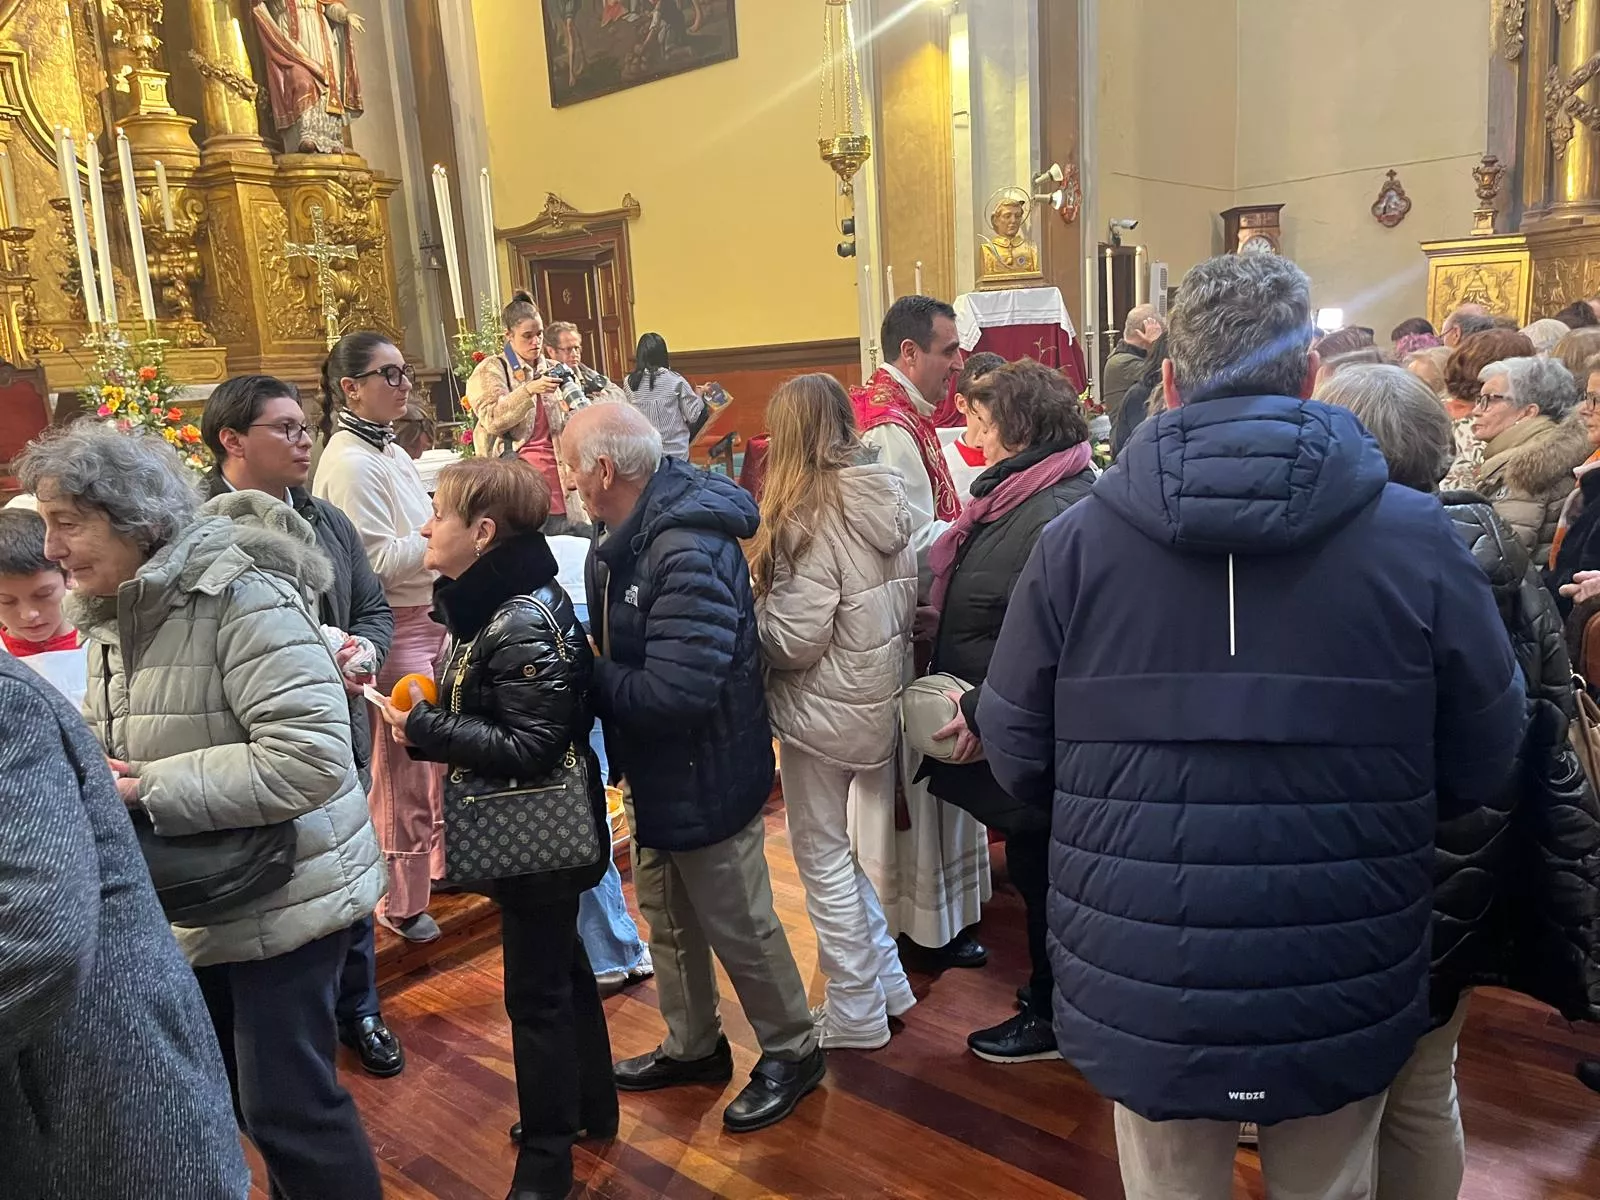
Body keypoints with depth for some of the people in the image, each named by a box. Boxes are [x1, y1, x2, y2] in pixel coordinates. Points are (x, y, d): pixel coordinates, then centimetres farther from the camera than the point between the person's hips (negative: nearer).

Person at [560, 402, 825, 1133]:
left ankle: (792, 1053, 34)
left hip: (707, 775, -9)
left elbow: (675, 692, -35)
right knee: (666, 914, 23)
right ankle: (693, 1046, 45)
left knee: (737, 925, 10)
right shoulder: (630, 535, 0)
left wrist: (586, 675, -22)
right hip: (658, 771, 9)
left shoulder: (688, 554, -31)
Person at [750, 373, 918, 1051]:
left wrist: (743, 613, -4)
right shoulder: (888, 497, 2)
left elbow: (793, 641, -21)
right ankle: (887, 984, 34)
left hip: (825, 713, -7)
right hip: (884, 701, 7)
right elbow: (906, 605, 8)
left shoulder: (808, 519, -20)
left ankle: (857, 1014, 21)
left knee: (824, 857, 9)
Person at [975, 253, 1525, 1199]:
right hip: (1344, 1001, 0)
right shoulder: (1417, 537, -10)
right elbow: (1484, 764, -1)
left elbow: (1017, 756, -2)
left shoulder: (1077, 540, -10)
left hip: (1146, 1000, 0)